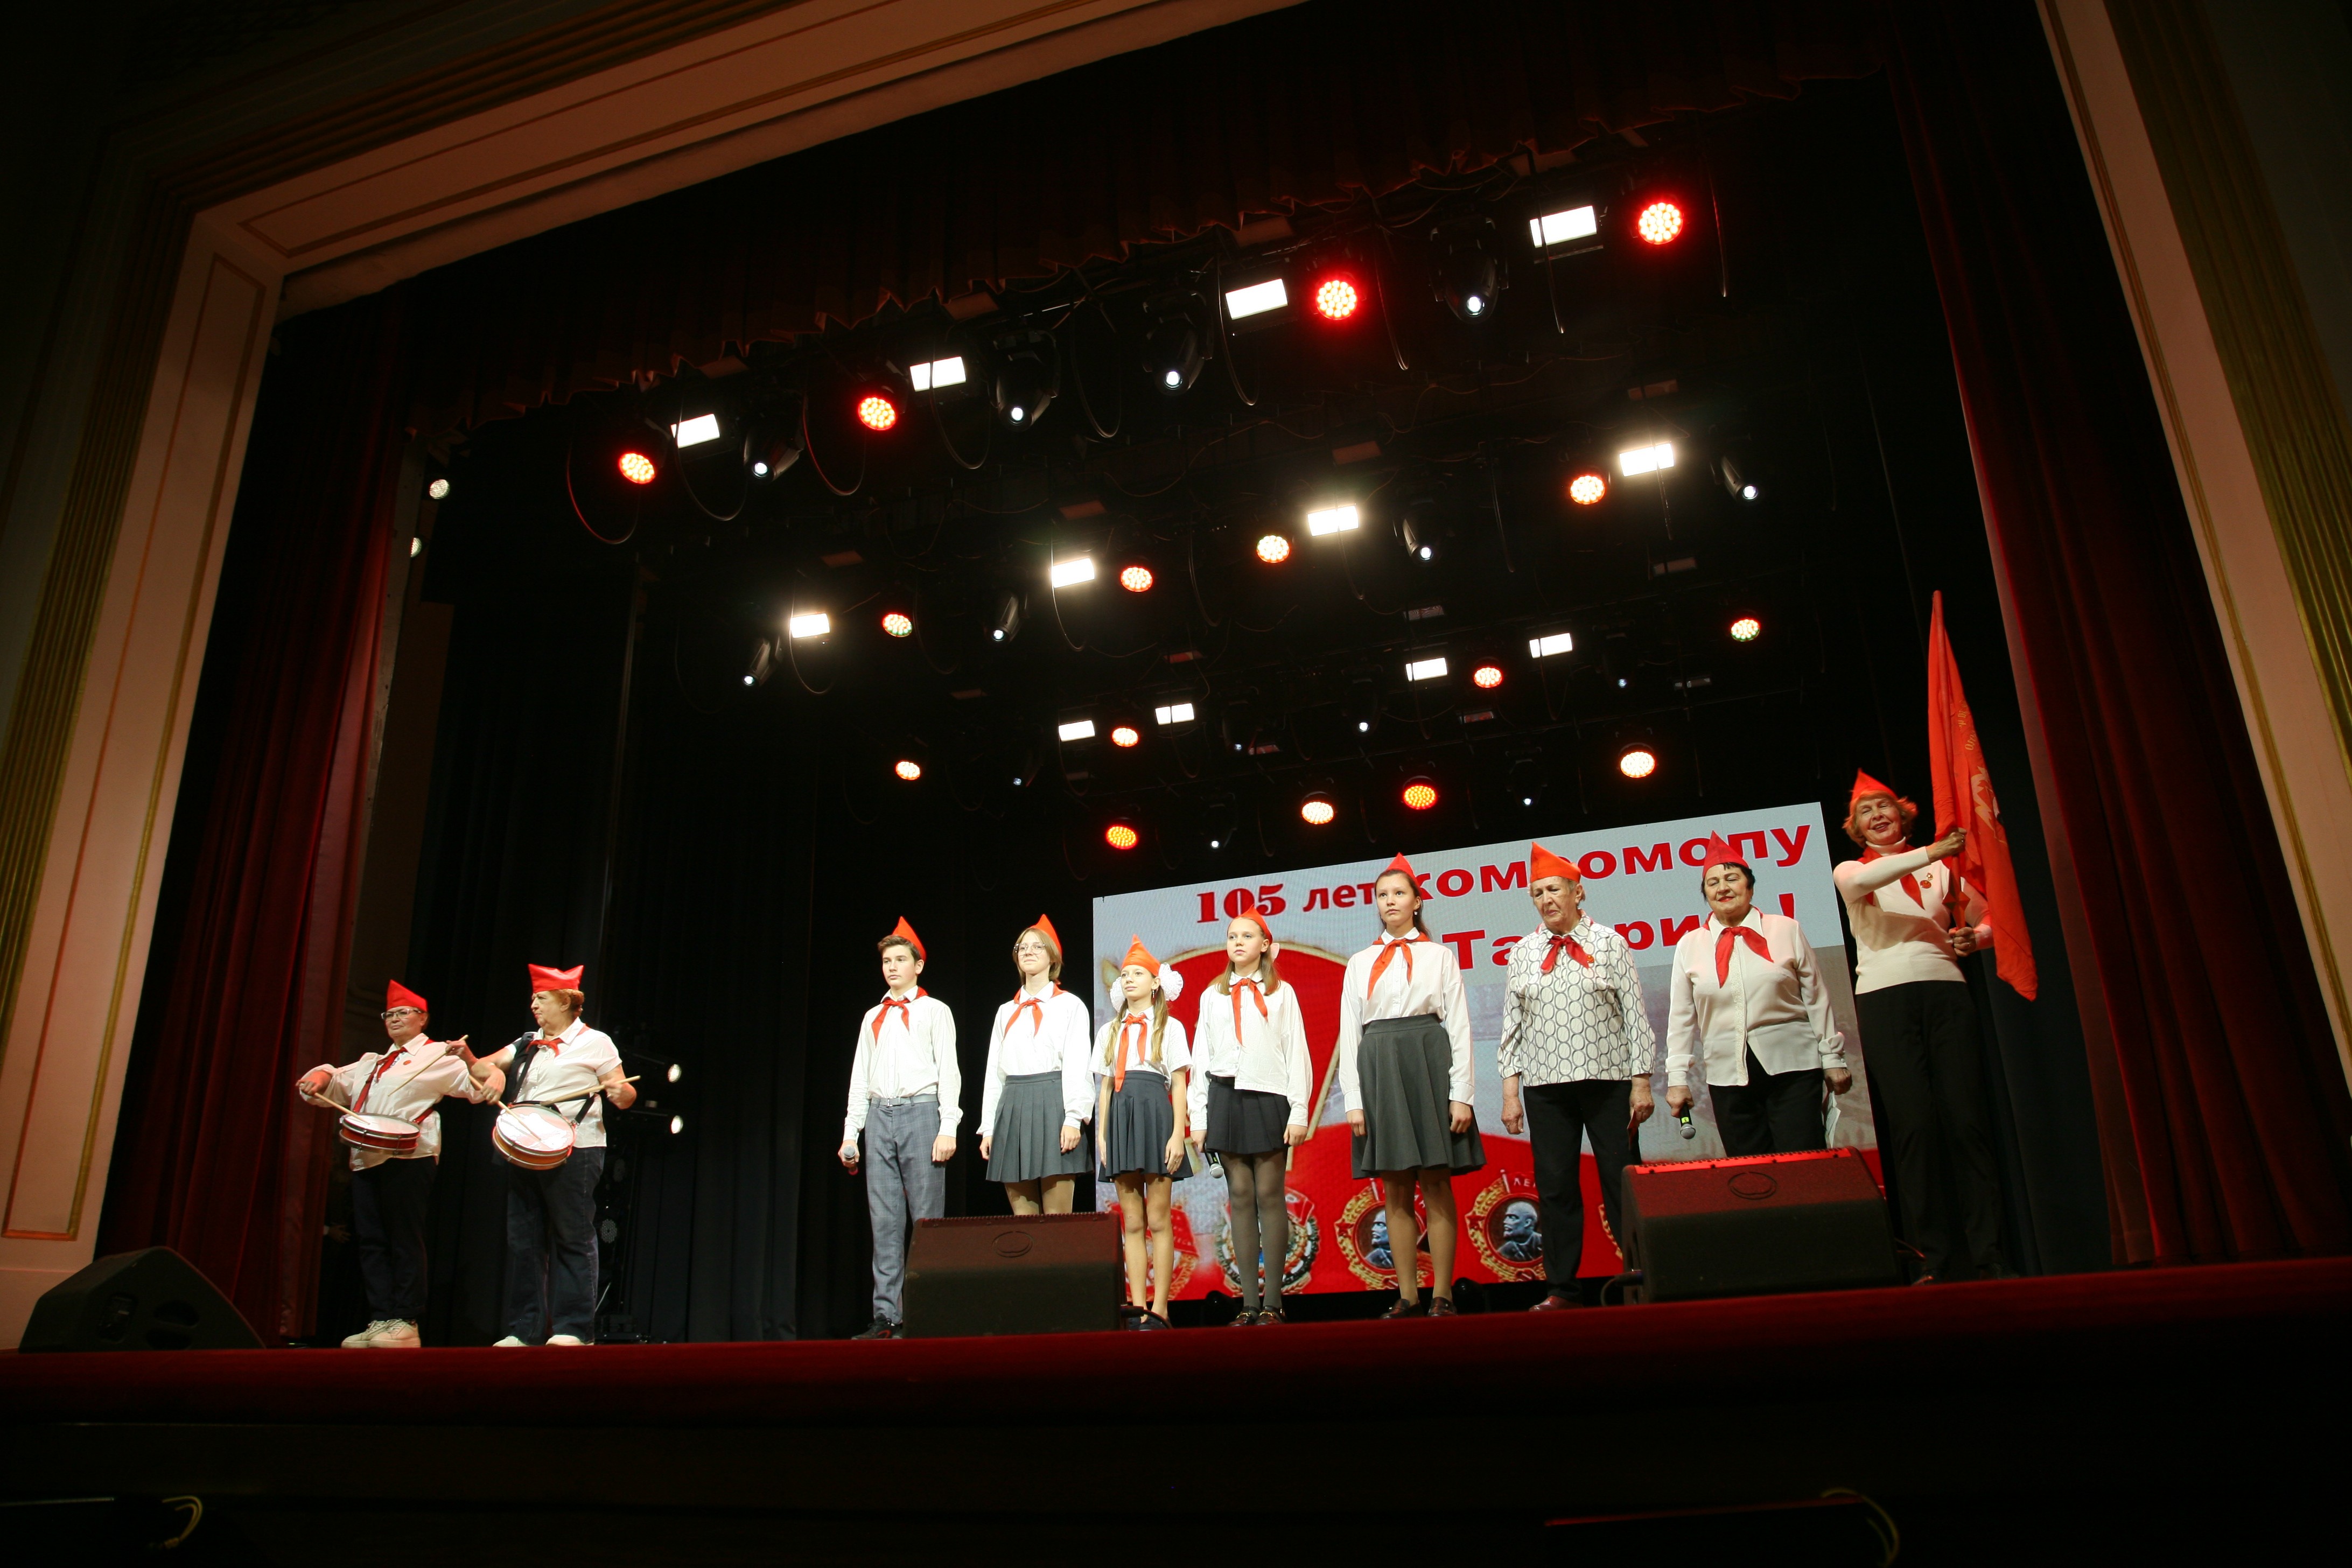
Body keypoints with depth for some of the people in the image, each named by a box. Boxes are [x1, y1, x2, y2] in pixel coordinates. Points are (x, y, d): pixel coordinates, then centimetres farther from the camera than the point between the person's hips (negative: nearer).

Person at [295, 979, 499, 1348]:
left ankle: (405, 1324, -7)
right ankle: (380, 1321, 8)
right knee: (371, 1242, 5)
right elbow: (338, 1082, 25)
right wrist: (319, 1079, 2)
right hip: (366, 1159, 7)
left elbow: (475, 1082, -4)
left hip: (408, 1157, -7)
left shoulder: (436, 1055, 6)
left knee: (405, 1241, -8)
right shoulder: (372, 1062, 28)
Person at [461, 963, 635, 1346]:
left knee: (572, 1239, -4)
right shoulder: (526, 1046, 18)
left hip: (574, 1152, -7)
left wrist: (621, 1093, -25)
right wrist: (466, 1057, -7)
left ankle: (574, 1328, -1)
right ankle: (525, 1329, 15)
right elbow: (485, 1070, 13)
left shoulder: (594, 1042, 0)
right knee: (523, 1239, 8)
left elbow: (625, 1095, -2)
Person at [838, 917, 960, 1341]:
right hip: (880, 1116, 4)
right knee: (885, 1221, 2)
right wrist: (851, 1132, 10)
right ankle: (886, 1317, 3)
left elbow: (948, 1070, 0)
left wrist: (948, 1128, -10)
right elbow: (860, 1077, 18)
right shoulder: (872, 1017, 21)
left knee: (926, 1218, -5)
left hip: (920, 1112, -4)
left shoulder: (934, 1011, 8)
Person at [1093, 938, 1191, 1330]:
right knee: (1131, 1223, 3)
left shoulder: (1169, 1028, 7)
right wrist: (1101, 1134, 5)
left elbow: (1179, 1085, 1)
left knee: (1158, 1220, -4)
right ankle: (1138, 1308, 4)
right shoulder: (1111, 1031, 18)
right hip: (1120, 1118, 4)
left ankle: (1159, 1309, -2)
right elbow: (1105, 1087, 16)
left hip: (1155, 1114, -4)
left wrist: (1177, 1134, -9)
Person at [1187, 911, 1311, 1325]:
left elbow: (1297, 1054, 2)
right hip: (1225, 1098, 3)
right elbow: (1201, 1057, 12)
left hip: (1268, 1097, -2)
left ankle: (1273, 1301, -1)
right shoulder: (1213, 995, 14)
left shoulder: (1280, 993, 7)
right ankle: (1249, 1302, 4)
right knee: (1240, 1197, 2)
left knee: (1270, 1196, -3)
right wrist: (1199, 1117, 6)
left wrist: (1299, 1113, -6)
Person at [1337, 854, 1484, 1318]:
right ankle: (1409, 1297, 8)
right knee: (1395, 1192, 3)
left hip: (1429, 1066, -2)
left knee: (1437, 1187, -2)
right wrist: (1354, 1100, 0)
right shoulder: (1360, 963, 13)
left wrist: (1460, 1094, -7)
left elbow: (1459, 1026, 2)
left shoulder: (1439, 956, 8)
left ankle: (1443, 1296, 4)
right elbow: (1349, 1034, 9)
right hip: (1379, 1070, 2)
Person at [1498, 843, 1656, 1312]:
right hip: (1545, 1084, 2)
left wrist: (1641, 1081, -4)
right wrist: (1510, 1091, 3)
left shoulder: (1609, 943, 4)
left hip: (1608, 1079, -2)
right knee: (1555, 1186, 4)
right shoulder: (1523, 953, 9)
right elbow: (1512, 1023, 9)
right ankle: (1561, 1288, 11)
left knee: (1621, 1181, 0)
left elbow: (1635, 1013, 2)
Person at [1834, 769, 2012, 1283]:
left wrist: (1975, 937, -2)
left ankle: (1988, 1253, -1)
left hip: (1945, 989, 2)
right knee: (1914, 1124, -8)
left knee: (1967, 1119, -6)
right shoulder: (1851, 871, 13)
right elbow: (1859, 881, -12)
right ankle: (1932, 1255, -2)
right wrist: (1929, 854, -23)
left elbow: (1986, 915, 22)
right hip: (1883, 996, -1)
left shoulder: (1942, 869, 19)